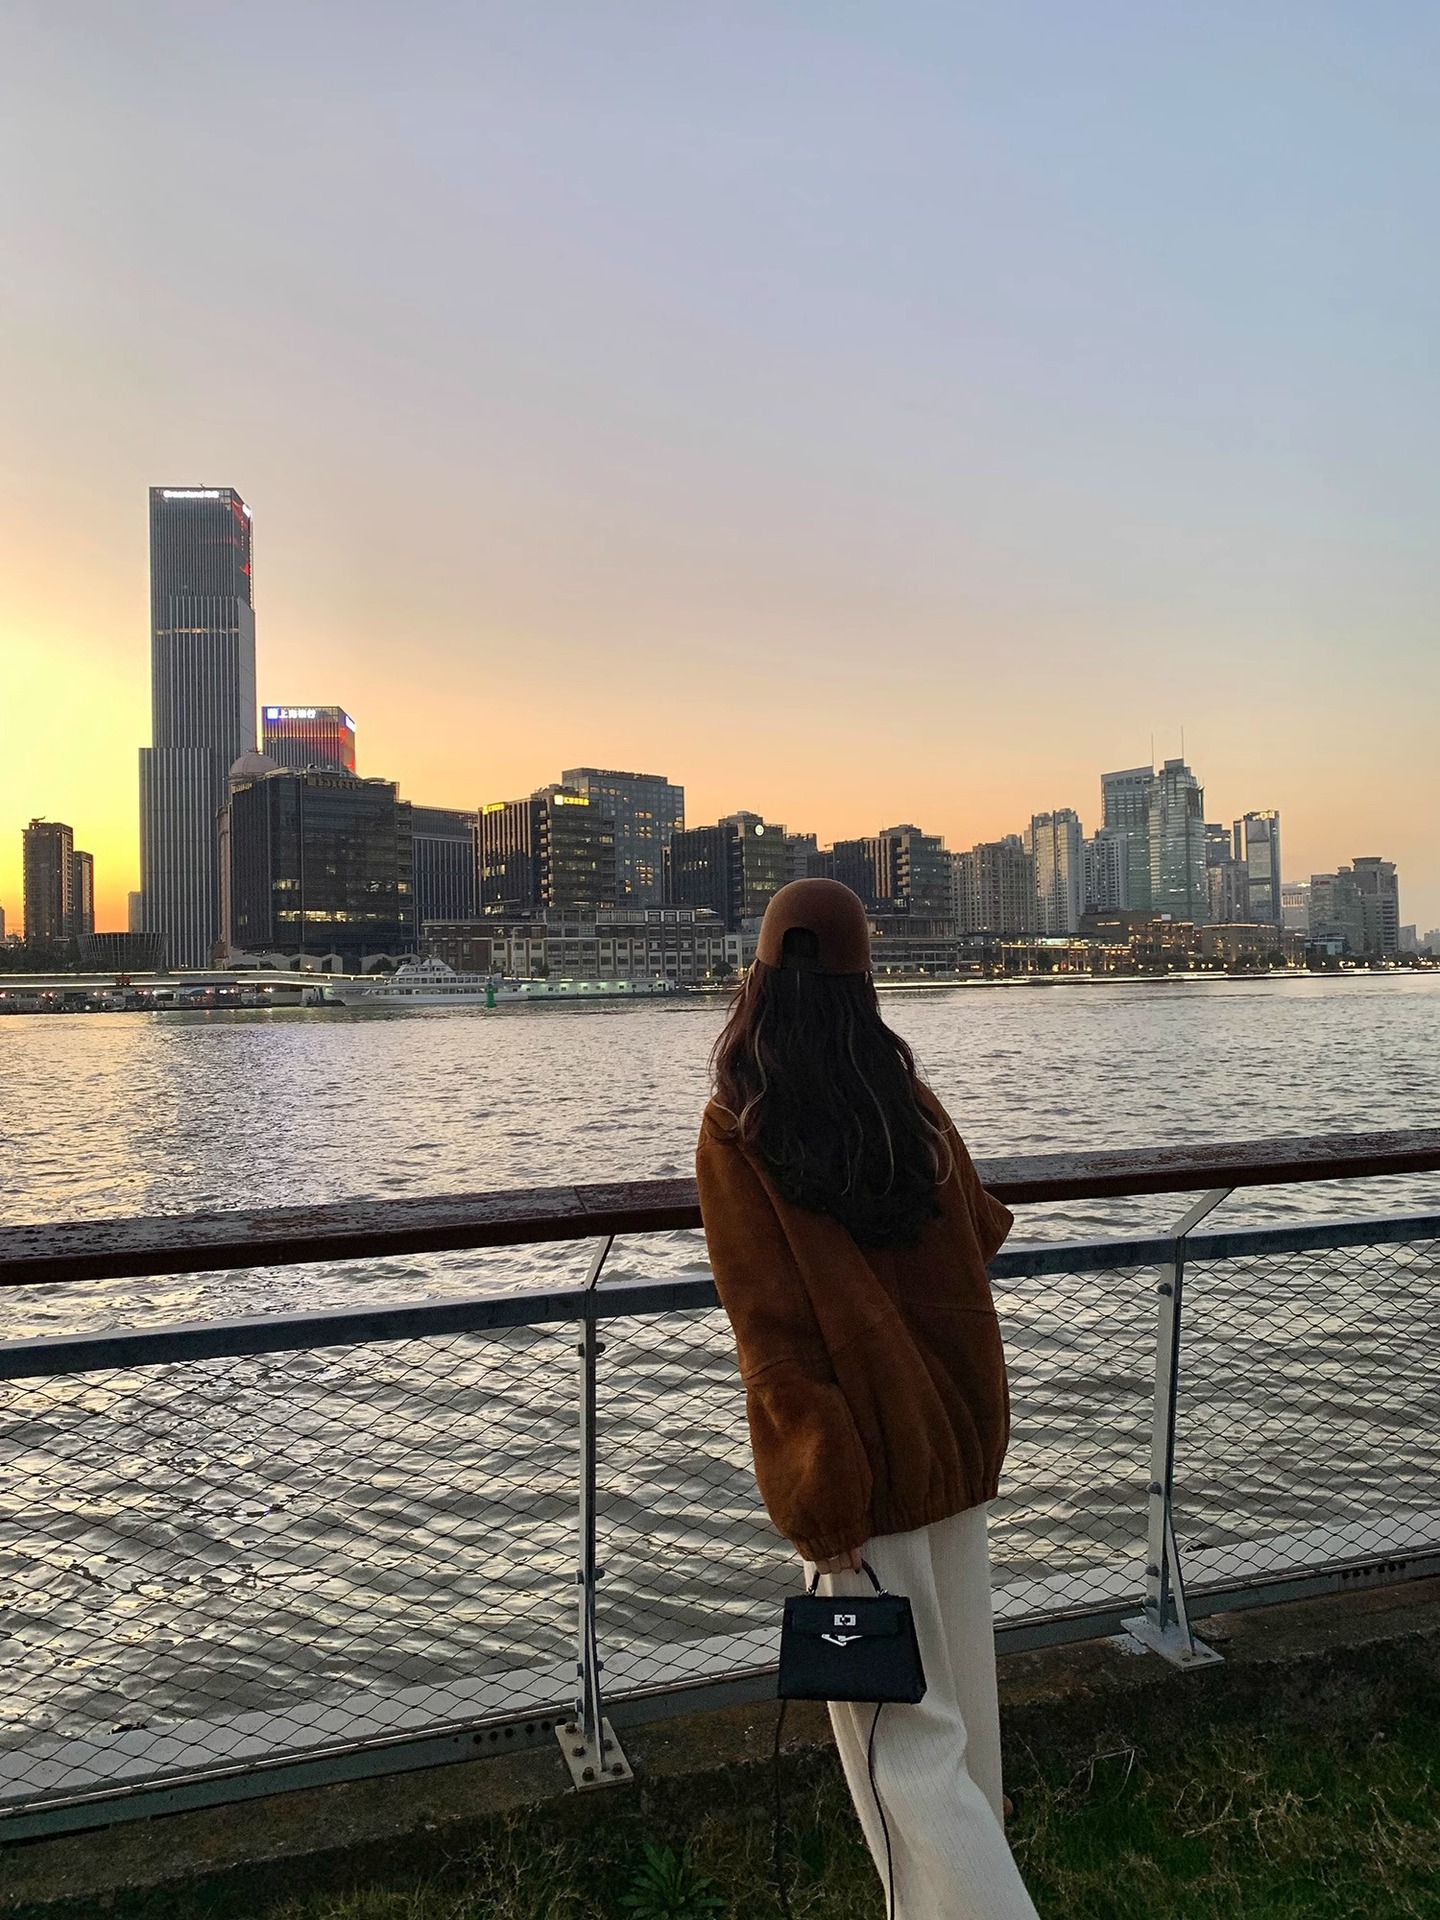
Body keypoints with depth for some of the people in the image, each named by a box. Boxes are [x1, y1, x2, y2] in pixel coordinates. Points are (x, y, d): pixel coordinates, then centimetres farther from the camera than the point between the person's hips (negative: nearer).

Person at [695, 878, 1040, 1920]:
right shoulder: (912, 1095, -2)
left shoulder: (737, 1128, -14)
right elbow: (985, 1233, 14)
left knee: (903, 1727, 8)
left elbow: (772, 1327, -19)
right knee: (959, 1687, 24)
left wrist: (819, 1508, -16)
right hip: (960, 1427, 6)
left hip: (868, 1455, -6)